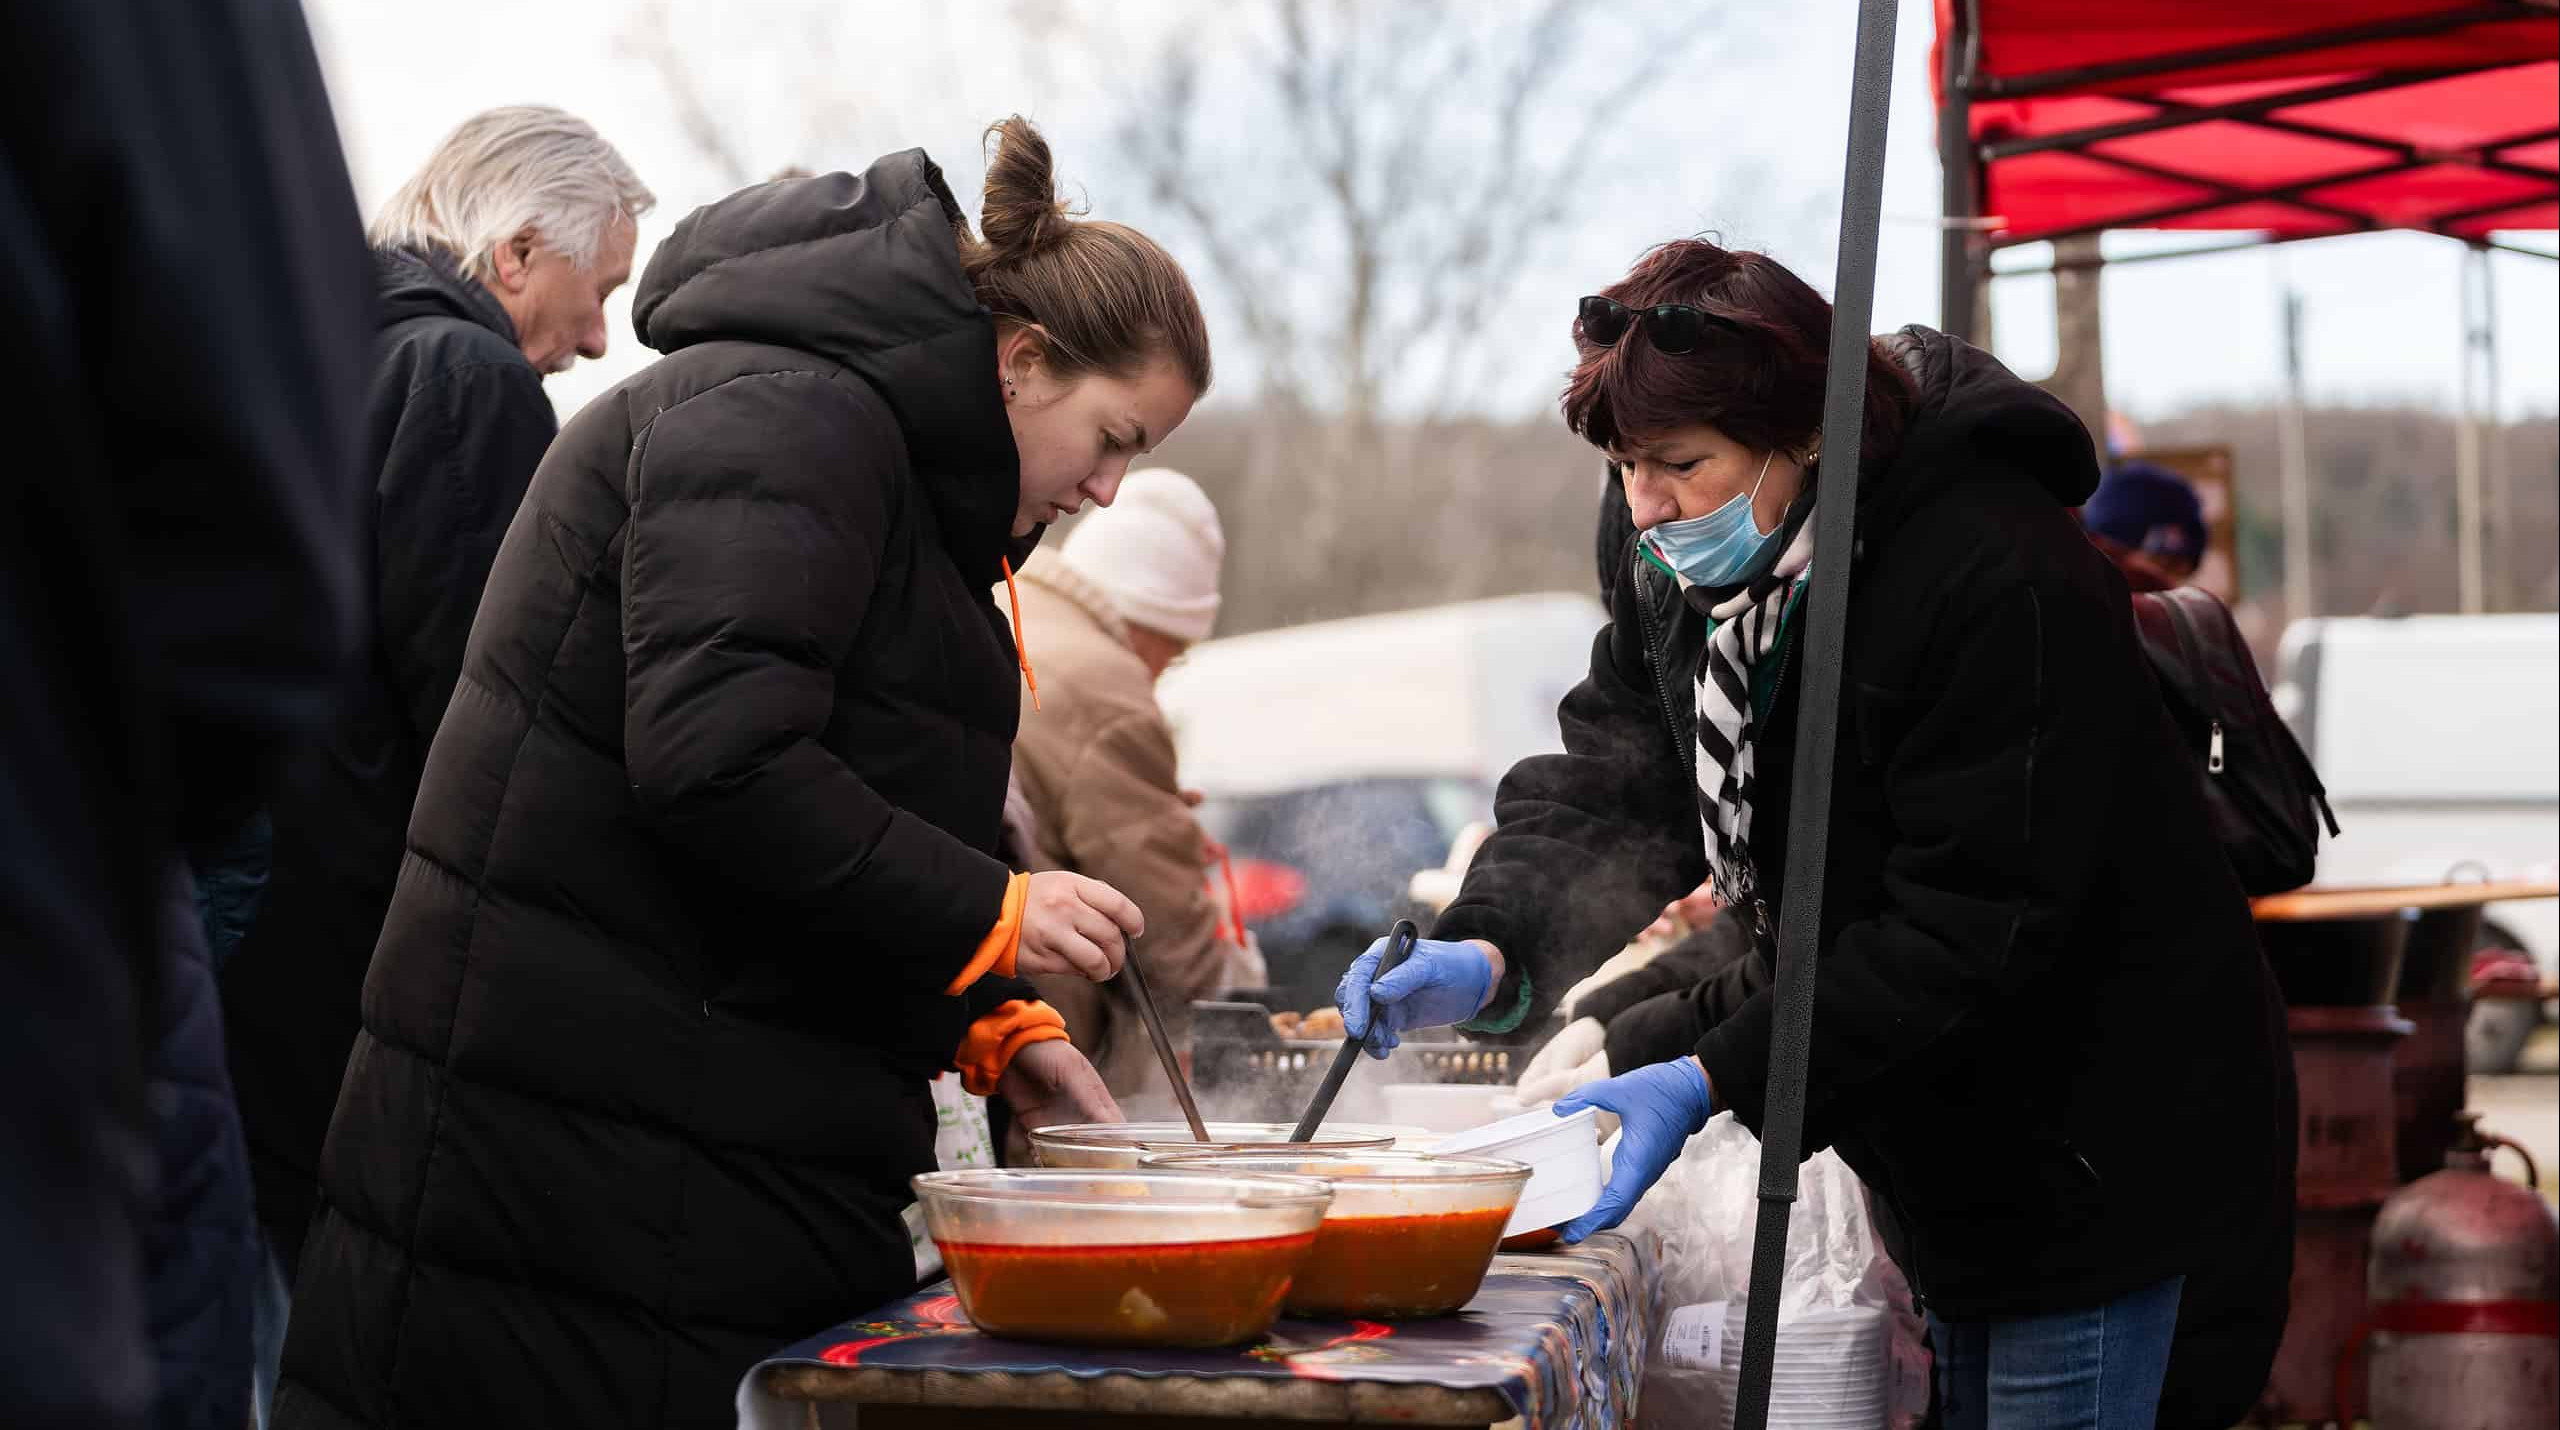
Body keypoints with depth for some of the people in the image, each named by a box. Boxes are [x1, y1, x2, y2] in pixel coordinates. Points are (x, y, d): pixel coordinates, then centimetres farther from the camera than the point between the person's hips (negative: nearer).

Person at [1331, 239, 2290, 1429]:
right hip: (1943, 1143, 8)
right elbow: (1608, 785, -4)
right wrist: (1487, 951, -25)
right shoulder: (1688, 572, -1)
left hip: (2089, 1141, -8)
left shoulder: (1998, 580, -28)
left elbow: (1972, 921, -30)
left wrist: (1715, 1078, -33)